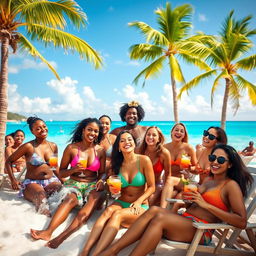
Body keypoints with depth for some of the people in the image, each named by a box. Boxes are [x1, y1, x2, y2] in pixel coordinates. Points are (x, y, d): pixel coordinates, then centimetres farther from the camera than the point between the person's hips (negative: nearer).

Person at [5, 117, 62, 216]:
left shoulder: (53, 146, 8)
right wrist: (13, 180, -6)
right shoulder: (28, 146, -5)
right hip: (32, 183, -3)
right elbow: (9, 161, 4)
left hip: (51, 181, 4)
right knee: (40, 194, -38)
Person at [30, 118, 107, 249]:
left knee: (95, 197, -35)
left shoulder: (100, 151, 6)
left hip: (92, 184, 0)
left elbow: (102, 172, 9)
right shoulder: (71, 148, 2)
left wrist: (101, 181, -14)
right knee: (71, 199, -35)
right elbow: (61, 172, 6)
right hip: (73, 183, 0)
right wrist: (74, 169, -14)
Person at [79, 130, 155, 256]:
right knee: (108, 210, -30)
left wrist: (138, 202, -19)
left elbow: (151, 187, -7)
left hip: (140, 207, -3)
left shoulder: (144, 160, -10)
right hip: (121, 202, 3)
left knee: (117, 215, -32)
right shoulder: (117, 163, 2)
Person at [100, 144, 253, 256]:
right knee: (155, 209, -23)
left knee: (160, 217, -31)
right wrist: (189, 197, 0)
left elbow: (242, 222, -13)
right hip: (185, 220, 6)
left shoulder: (231, 185, -2)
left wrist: (206, 205, -17)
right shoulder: (208, 180, 19)